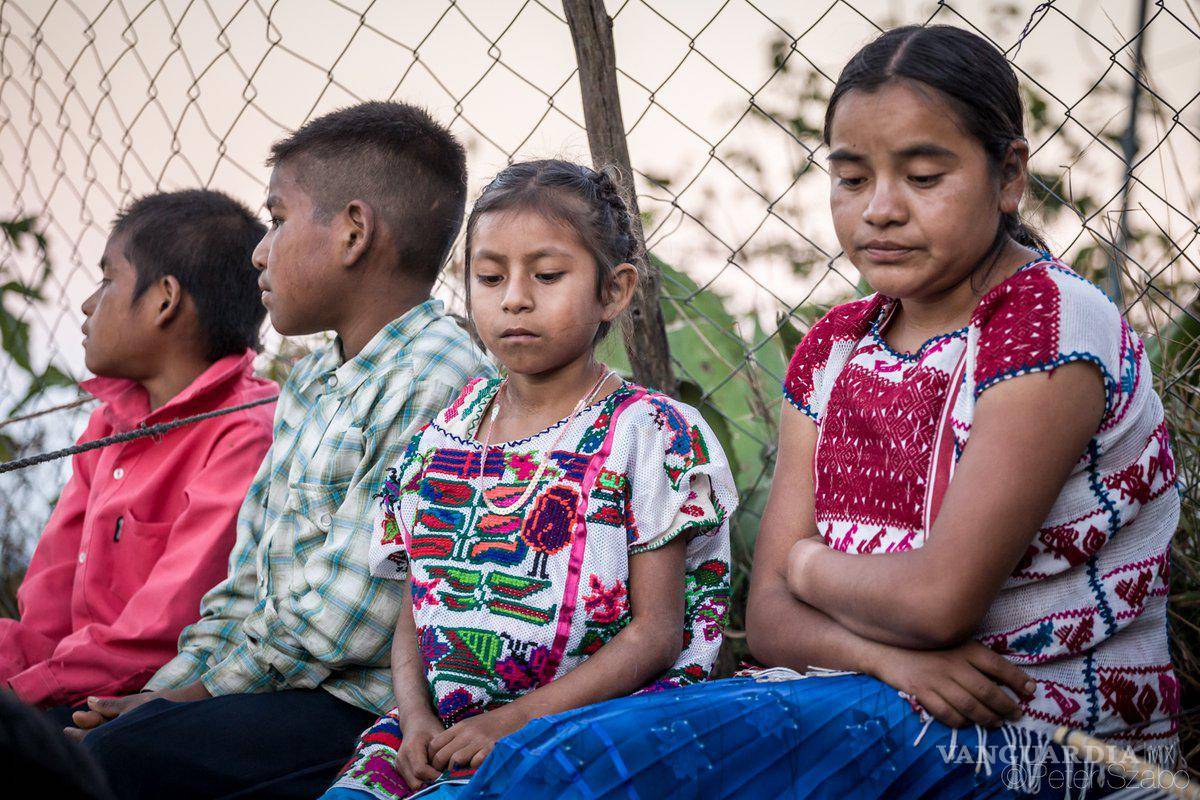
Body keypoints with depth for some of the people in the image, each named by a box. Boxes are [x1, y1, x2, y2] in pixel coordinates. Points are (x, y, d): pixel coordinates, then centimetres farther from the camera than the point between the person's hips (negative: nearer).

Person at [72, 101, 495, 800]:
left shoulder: (440, 383, -16)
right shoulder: (312, 382, 17)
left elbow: (346, 616, -20)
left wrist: (200, 694, -12)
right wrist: (170, 687, 6)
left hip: (371, 708, -9)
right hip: (284, 686, 9)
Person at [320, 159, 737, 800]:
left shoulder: (650, 434, -3)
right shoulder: (438, 441, 13)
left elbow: (655, 632, -8)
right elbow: (413, 620, 15)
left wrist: (514, 720, -15)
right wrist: (417, 718, -6)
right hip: (438, 727, 5)